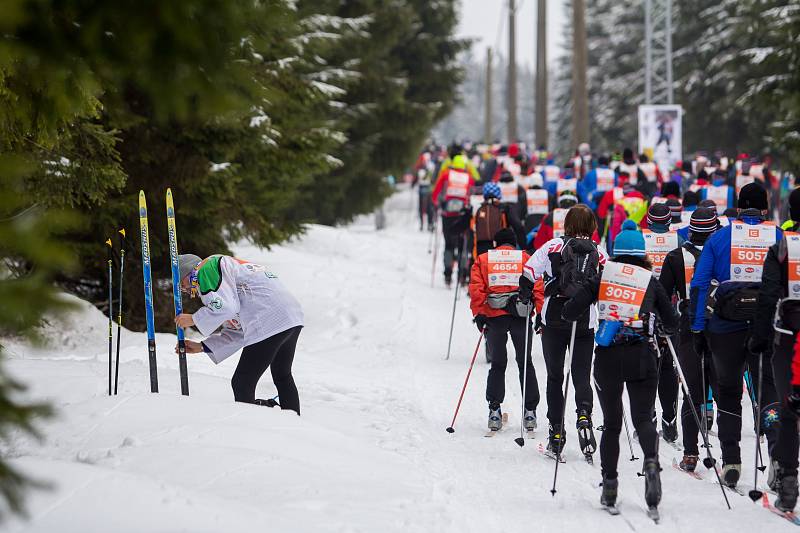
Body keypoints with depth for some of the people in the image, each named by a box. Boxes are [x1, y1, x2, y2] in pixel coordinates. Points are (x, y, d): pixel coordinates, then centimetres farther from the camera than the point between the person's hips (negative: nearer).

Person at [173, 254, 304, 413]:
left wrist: (194, 319, 0)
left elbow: (226, 307, -15)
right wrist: (202, 347, 26)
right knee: (283, 377, 27)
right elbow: (236, 332, 27)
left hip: (270, 322, -10)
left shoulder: (206, 269, 1)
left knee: (242, 384, -4)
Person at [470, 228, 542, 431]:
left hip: (494, 316, 0)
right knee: (525, 363, 11)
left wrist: (478, 313, -1)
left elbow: (476, 287, 0)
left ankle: (494, 411, 2)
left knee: (497, 364, 10)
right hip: (521, 316, 0)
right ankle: (530, 411, 7)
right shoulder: (526, 258, 14)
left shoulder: (483, 260, 14)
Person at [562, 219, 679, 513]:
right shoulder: (651, 282, 7)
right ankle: (651, 462, -30)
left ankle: (609, 485, 3)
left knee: (611, 422, 11)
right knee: (643, 417, 1)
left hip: (607, 356, 0)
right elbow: (672, 324, 11)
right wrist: (661, 319, 33)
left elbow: (569, 311, 1)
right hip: (641, 357, 0)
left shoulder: (602, 277, 5)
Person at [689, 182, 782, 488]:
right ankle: (779, 449, -18)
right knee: (769, 388, 5)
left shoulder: (720, 237, 3)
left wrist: (697, 330, 2)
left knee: (728, 391, 14)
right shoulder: (780, 238, 5)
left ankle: (730, 461, 9)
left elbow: (699, 285, 0)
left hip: (726, 325, 0)